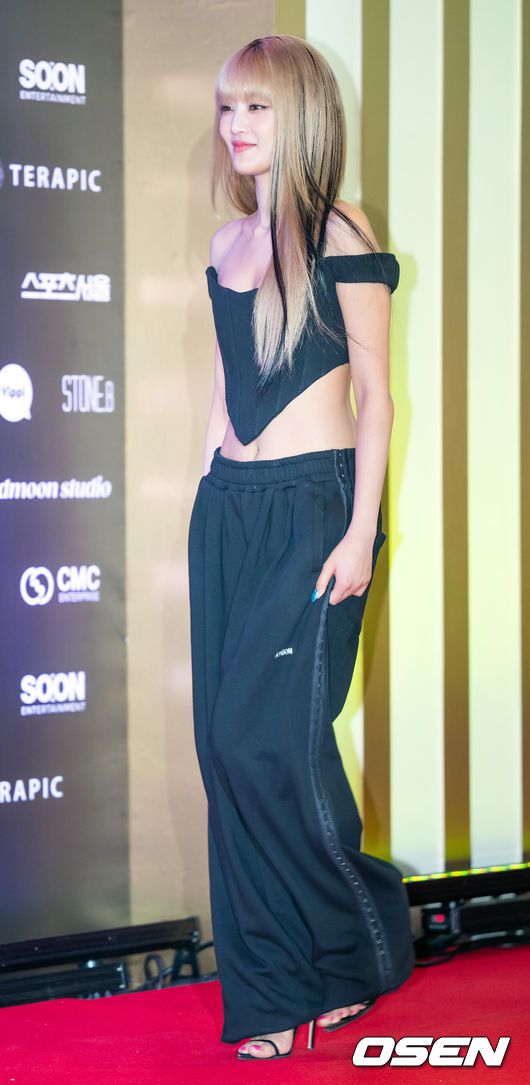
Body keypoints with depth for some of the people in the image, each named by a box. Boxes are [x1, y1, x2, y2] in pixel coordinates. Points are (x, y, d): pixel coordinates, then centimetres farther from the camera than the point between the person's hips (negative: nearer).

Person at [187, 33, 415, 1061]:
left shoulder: (340, 236, -4)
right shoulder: (228, 246, 15)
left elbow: (373, 393, -6)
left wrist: (361, 531, -12)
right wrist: (208, 513, 16)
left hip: (311, 506, -6)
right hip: (228, 510, 7)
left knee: (266, 735, -12)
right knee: (228, 745, 3)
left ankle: (356, 947, 10)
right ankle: (276, 989, 12)